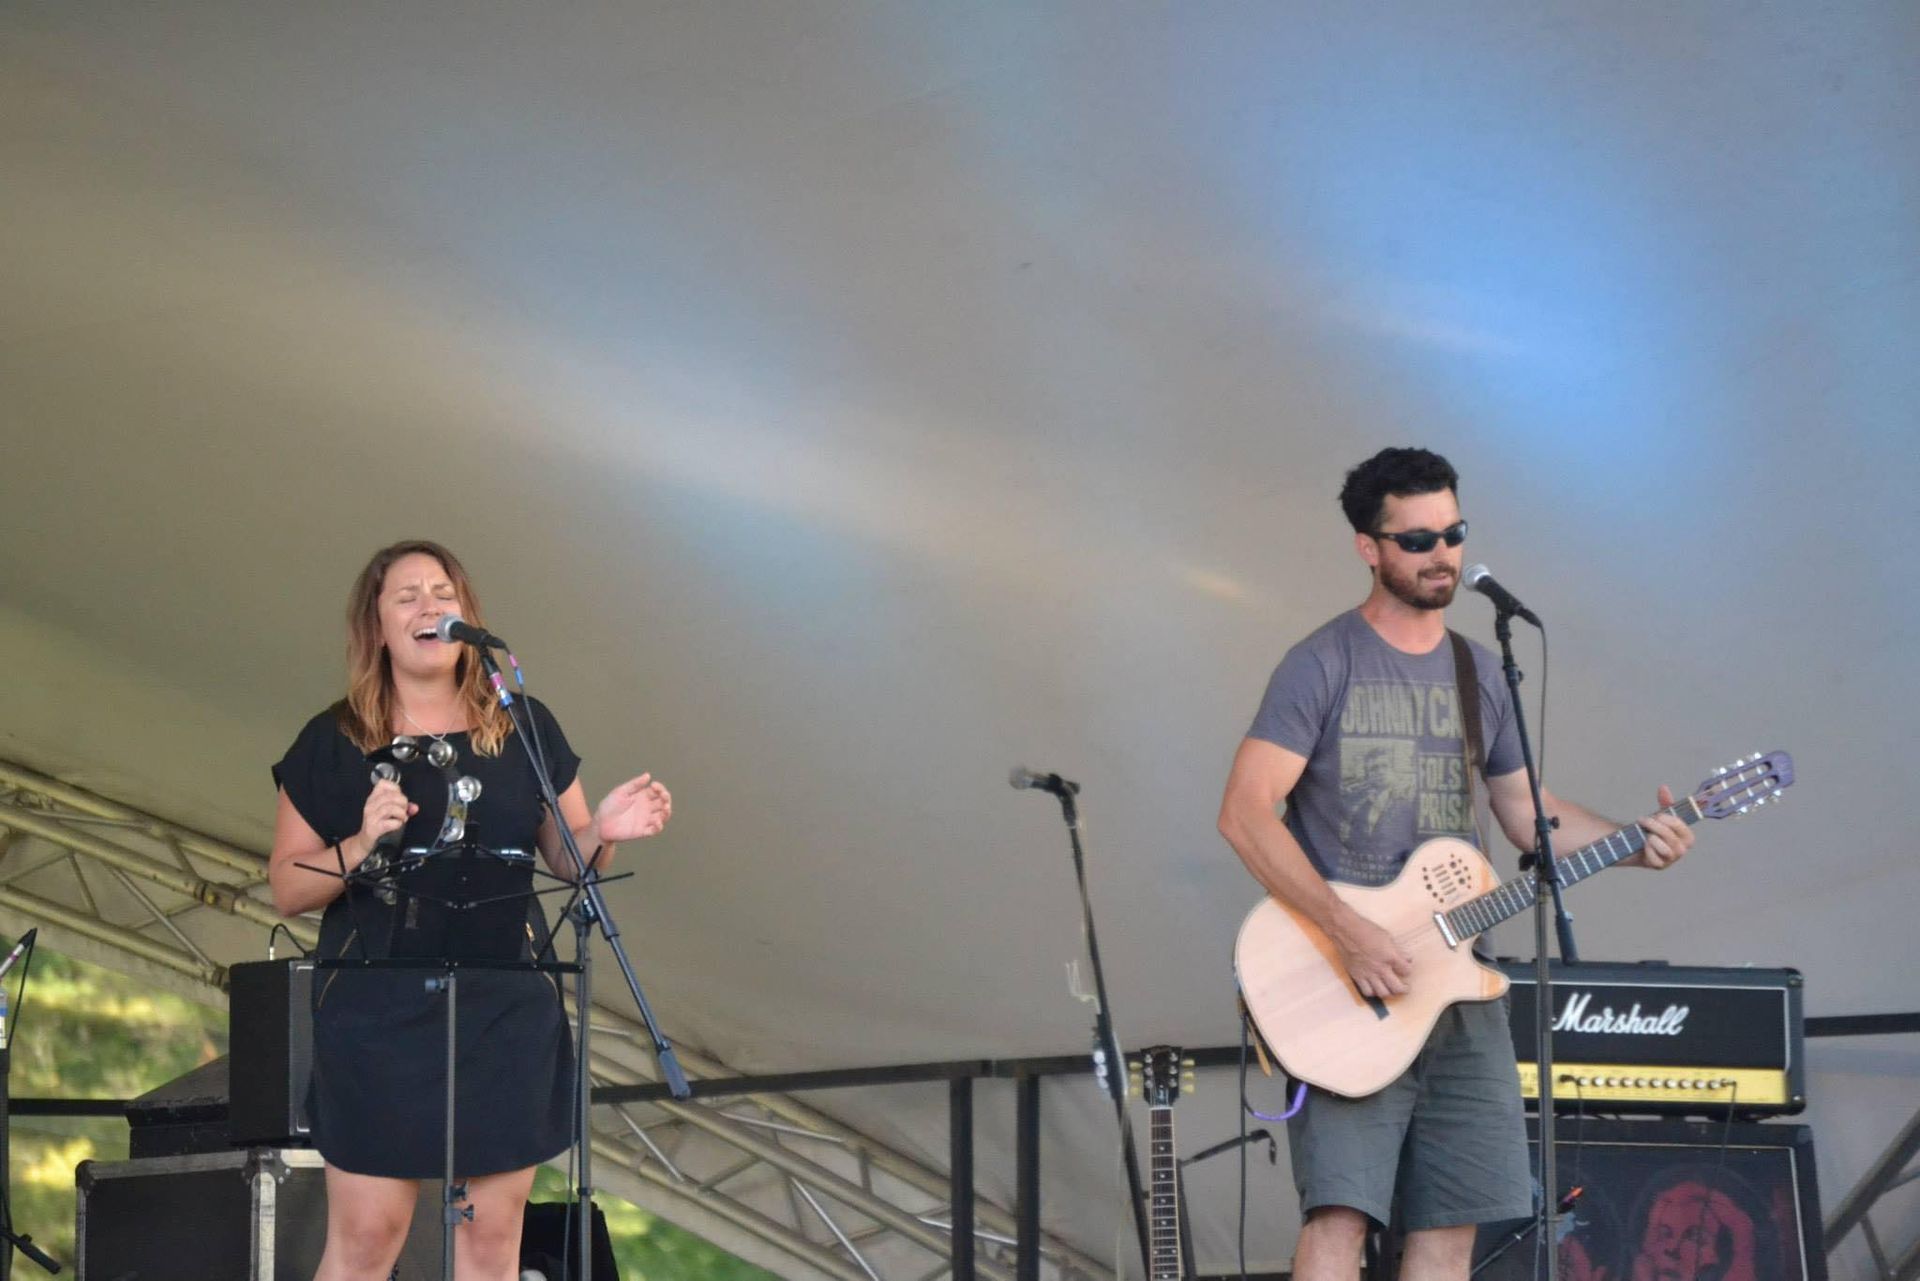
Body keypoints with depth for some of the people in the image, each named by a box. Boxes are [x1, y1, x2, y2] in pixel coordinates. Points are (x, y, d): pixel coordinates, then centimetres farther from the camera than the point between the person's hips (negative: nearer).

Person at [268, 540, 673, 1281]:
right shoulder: (334, 743, 1)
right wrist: (360, 844, -17)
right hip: (378, 1011, -2)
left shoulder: (523, 728, 7)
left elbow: (569, 859, 13)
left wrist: (603, 832, -9)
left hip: (507, 1009, 2)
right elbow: (288, 889, 1)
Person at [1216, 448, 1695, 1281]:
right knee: (1341, 1214, -14)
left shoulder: (1479, 675, 14)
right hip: (1345, 993, -6)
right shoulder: (1325, 666, -6)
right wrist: (1347, 932, -21)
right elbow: (1245, 813, -13)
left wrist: (1636, 843, 3)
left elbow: (1529, 815, 21)